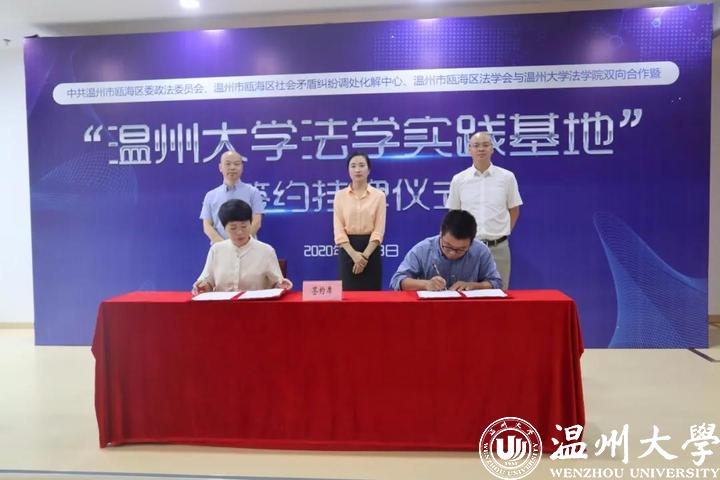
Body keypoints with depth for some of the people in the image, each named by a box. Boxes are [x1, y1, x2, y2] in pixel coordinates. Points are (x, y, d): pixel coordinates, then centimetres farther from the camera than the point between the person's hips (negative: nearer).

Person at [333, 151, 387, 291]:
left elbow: (379, 230, -4)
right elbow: (338, 229, -3)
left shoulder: (379, 195, 1)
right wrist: (354, 254, -15)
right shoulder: (340, 195, 3)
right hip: (348, 249, 0)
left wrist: (365, 255, -15)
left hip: (370, 249, 0)